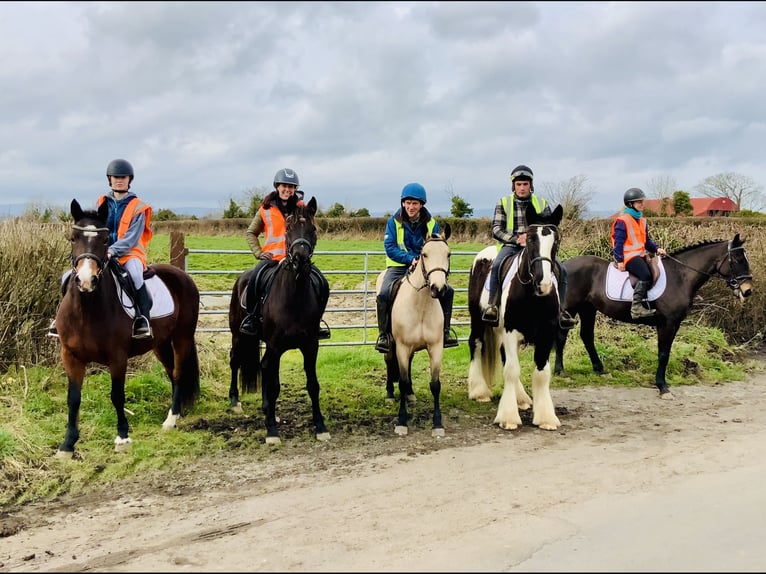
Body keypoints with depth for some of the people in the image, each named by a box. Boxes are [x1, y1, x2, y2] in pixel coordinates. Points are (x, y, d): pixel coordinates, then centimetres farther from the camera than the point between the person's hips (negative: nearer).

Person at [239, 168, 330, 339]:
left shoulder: (301, 208, 9)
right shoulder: (266, 209, 7)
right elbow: (250, 233, 15)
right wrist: (258, 252, 0)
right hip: (272, 256, -2)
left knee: (322, 284, -15)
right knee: (254, 279, -30)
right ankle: (251, 317, -10)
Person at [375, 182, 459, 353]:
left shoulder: (431, 223, 3)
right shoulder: (394, 221, -2)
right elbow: (390, 247, -9)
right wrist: (410, 259, -21)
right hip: (398, 267, -2)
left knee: (448, 290, -14)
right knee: (383, 294, -28)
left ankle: (445, 330, 3)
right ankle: (383, 334, -12)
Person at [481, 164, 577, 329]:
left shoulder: (542, 204, 14)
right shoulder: (503, 203, 10)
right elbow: (496, 229, 1)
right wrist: (517, 239, -15)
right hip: (511, 245, -2)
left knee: (561, 270, -20)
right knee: (497, 266, -34)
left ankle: (560, 310, -10)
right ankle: (492, 306, -27)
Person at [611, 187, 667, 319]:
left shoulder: (642, 220, 19)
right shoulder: (622, 221, -8)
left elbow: (647, 240, 21)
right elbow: (618, 242, -11)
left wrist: (656, 249, 3)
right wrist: (619, 260, -17)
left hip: (640, 255, 9)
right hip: (628, 256, -9)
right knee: (645, 275, -27)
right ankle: (636, 307, -29)